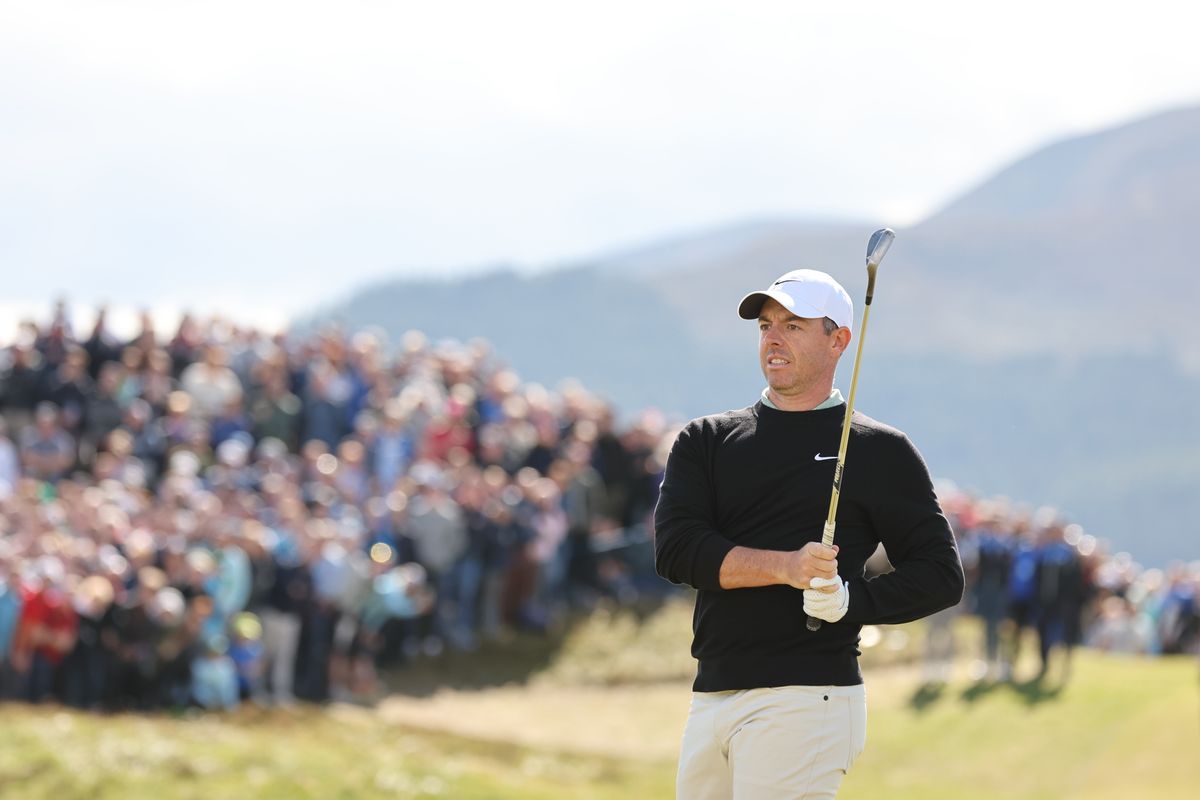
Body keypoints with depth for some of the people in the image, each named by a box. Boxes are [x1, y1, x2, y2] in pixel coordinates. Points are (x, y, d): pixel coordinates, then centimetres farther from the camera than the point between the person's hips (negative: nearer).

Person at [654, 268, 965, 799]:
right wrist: (784, 566, -16)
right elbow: (675, 548, -1)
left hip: (807, 700, -5)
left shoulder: (880, 452, 6)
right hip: (711, 696, 5)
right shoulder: (705, 441, 15)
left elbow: (941, 575, 3)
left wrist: (849, 600, -15)